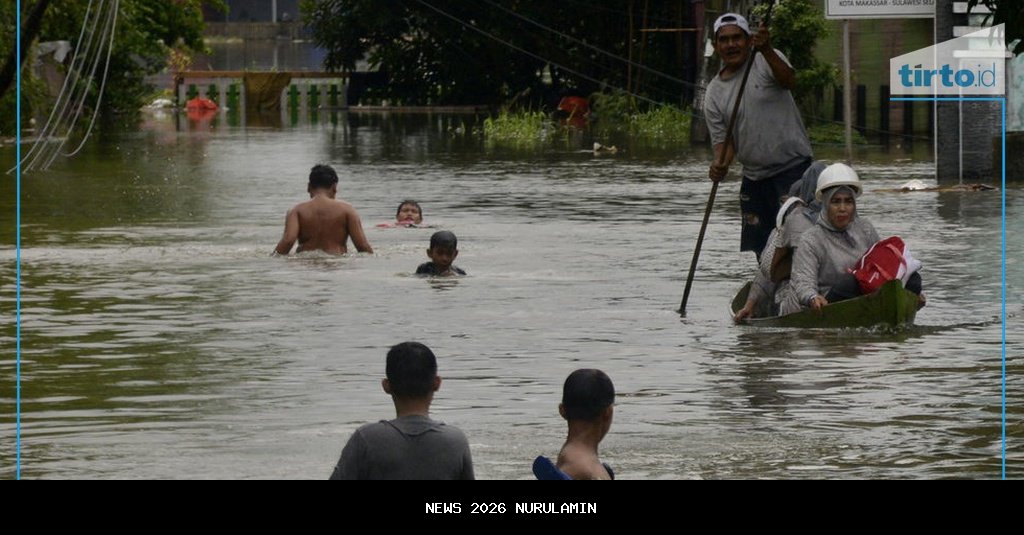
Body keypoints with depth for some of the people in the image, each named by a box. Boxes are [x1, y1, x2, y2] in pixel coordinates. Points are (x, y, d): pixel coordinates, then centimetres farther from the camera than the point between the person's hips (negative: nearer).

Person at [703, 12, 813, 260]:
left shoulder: (766, 61, -5)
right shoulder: (714, 92, 7)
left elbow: (788, 80, -26)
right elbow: (722, 139, 5)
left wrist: (766, 51, -44)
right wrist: (720, 165, -17)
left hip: (792, 167, -6)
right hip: (754, 177, 6)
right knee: (758, 245, 12)